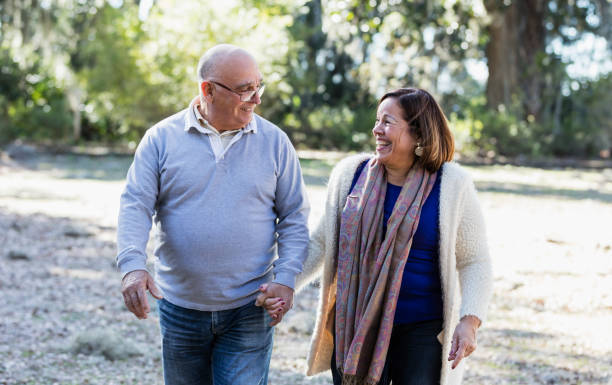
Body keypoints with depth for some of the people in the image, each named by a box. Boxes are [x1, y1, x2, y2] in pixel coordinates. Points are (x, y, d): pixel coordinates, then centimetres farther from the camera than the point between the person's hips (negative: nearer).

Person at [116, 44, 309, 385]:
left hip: (249, 310, -1)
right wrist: (133, 266, -22)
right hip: (180, 307, 1)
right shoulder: (163, 138, -2)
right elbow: (136, 206, -6)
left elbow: (295, 218, 3)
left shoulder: (275, 142, 0)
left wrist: (286, 278, -9)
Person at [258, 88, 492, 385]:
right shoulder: (351, 174, 4)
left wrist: (469, 321, -13)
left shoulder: (451, 186, -4)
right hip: (354, 327, 3)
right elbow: (321, 243, 13)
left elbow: (474, 262, -1)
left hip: (422, 332, -2)